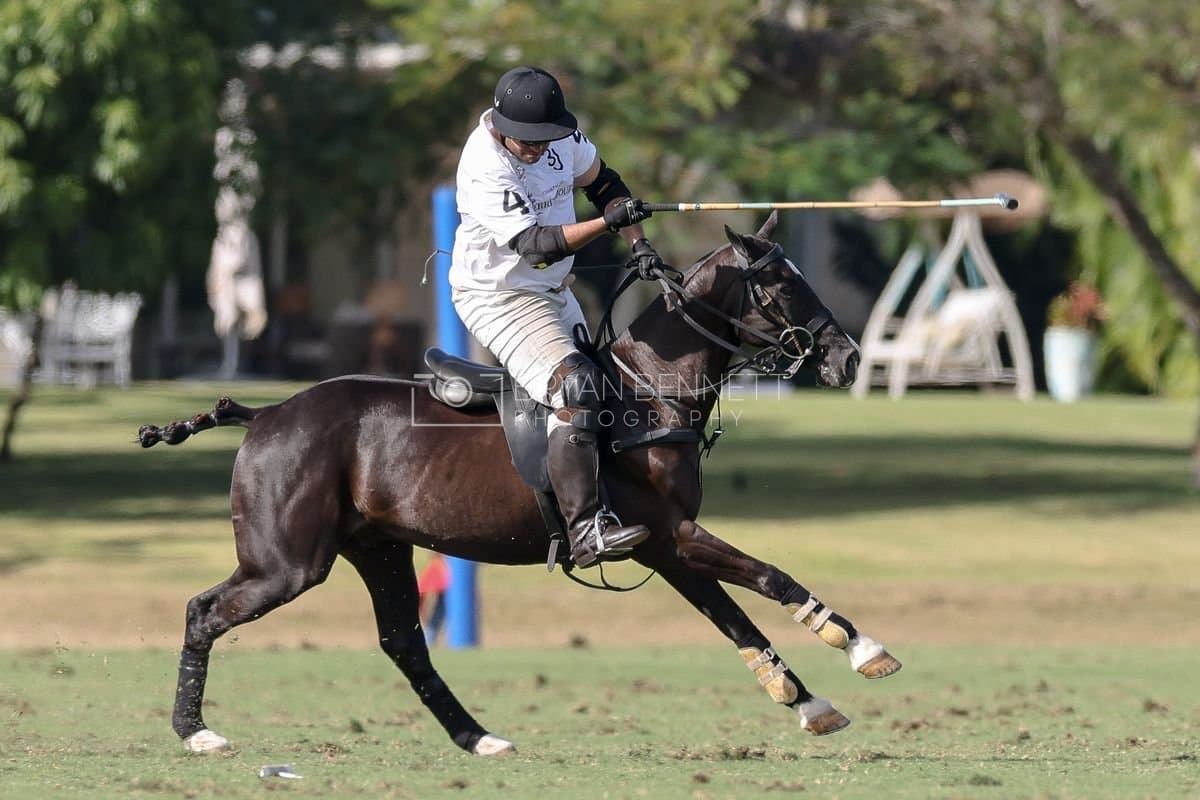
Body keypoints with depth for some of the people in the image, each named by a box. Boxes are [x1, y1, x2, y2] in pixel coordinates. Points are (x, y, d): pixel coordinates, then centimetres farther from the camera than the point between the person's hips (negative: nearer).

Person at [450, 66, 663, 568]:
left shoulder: (561, 133, -6)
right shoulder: (485, 169, -28)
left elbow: (601, 183, 11)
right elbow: (536, 245, -32)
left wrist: (639, 244, 0)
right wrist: (607, 222, -42)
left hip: (554, 292, 9)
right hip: (498, 298, -9)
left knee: (608, 374, 17)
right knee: (574, 387, -25)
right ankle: (586, 530, -31)